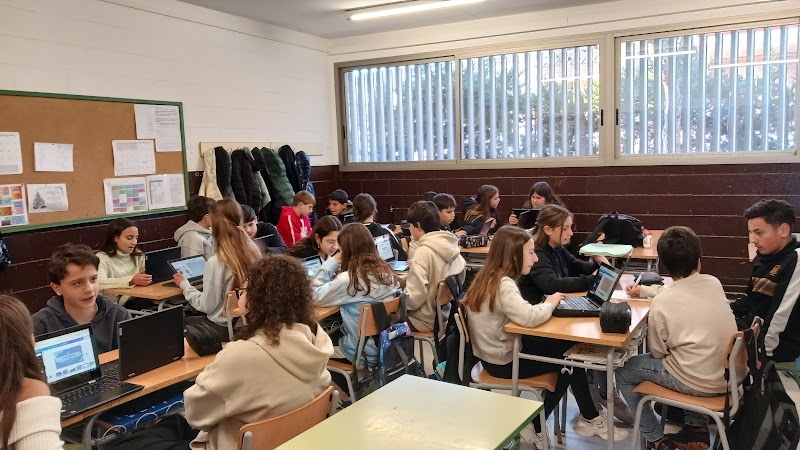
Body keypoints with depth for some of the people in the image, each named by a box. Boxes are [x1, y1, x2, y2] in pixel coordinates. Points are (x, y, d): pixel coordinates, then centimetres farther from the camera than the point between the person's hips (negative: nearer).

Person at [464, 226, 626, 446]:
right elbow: (530, 318, -38)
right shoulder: (502, 284, -26)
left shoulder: (492, 277, 5)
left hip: (502, 350, 9)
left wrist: (546, 305, -7)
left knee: (567, 348, 6)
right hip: (504, 360, -9)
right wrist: (550, 303, -17)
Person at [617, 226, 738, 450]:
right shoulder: (714, 283, -2)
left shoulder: (661, 302, -16)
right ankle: (697, 425, 28)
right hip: (729, 375, 6)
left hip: (699, 383, -6)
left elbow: (658, 352, -4)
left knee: (623, 372, 11)